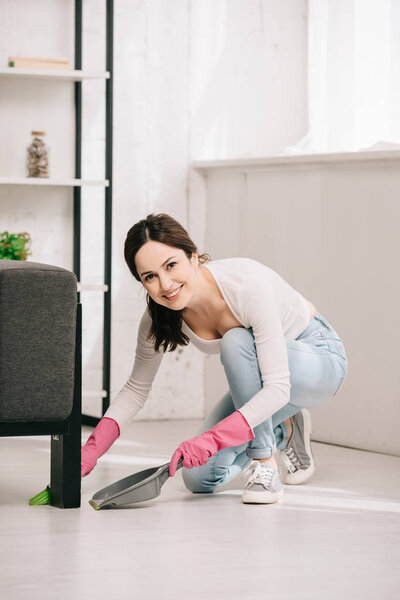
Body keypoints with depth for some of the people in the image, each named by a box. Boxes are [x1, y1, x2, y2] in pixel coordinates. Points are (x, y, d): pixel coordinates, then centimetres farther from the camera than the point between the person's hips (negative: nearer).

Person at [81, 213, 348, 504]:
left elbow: (278, 388, -37)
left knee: (236, 341, -35)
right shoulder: (159, 316, -18)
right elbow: (136, 388, -3)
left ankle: (265, 468, -20)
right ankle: (283, 432, 17)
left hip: (319, 360, -6)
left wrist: (211, 440, -46)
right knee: (199, 478, -9)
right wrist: (90, 451, -15)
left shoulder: (248, 284, -35)